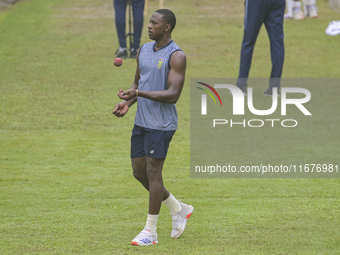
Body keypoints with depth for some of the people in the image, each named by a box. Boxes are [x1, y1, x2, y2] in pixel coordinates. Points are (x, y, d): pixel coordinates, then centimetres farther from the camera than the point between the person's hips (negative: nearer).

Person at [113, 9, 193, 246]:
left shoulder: (176, 56, -13)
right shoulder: (144, 51, 11)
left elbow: (173, 94, -19)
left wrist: (139, 94, -26)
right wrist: (127, 103, 1)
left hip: (161, 124, -8)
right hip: (141, 121, 8)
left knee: (153, 173, -6)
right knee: (139, 172, 10)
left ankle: (150, 231, 2)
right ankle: (179, 210, 27)